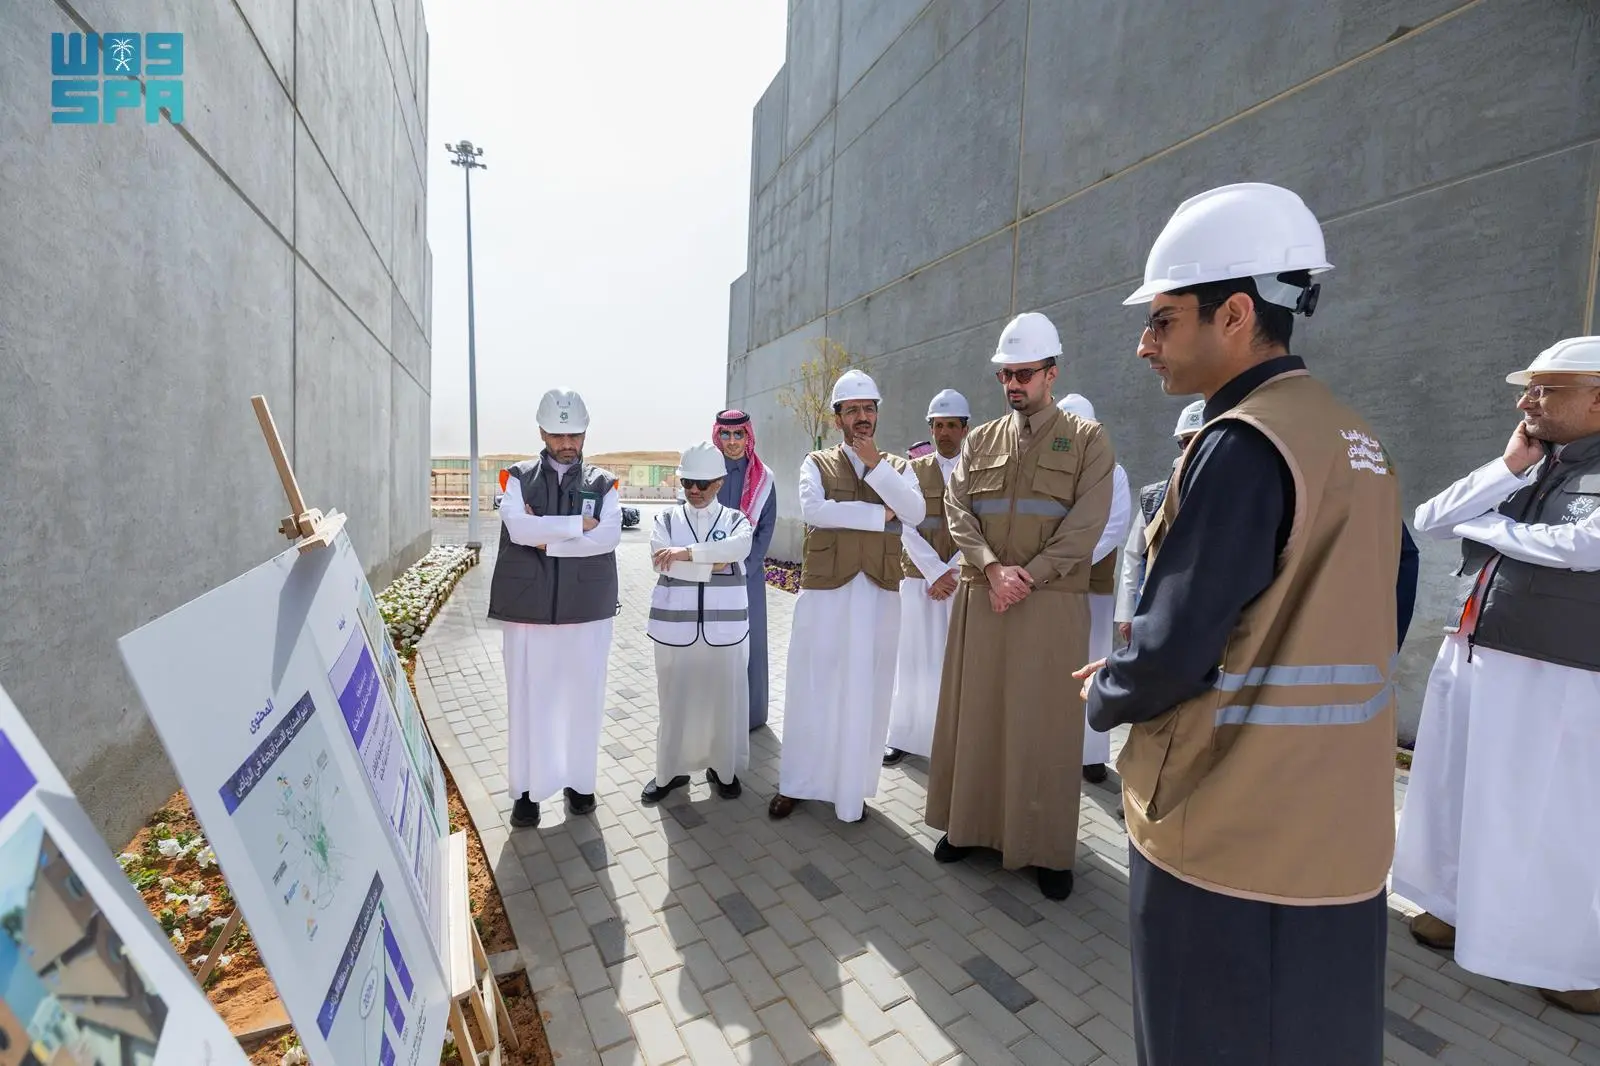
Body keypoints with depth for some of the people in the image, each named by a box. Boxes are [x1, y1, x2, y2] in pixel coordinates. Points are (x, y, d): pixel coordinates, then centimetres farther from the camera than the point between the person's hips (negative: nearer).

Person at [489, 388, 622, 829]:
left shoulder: (603, 483, 5)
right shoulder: (518, 477, 5)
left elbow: (610, 536, -12)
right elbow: (518, 528, -13)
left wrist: (546, 538, -12)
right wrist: (579, 525, -12)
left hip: (587, 609, 1)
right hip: (527, 609, 0)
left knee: (583, 698, 9)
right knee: (528, 700, 7)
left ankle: (579, 781, 27)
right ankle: (526, 789, 23)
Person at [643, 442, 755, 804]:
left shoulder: (735, 519, 4)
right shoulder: (667, 518, 5)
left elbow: (738, 548, -19)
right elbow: (661, 561, -13)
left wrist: (686, 553, -24)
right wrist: (713, 564, -14)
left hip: (724, 627, 0)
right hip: (675, 627, 0)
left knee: (724, 699, 9)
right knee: (675, 700, 9)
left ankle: (723, 768, 28)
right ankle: (671, 771, 26)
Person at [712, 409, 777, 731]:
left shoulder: (763, 479, 3)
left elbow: (766, 529, 0)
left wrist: (741, 568, -9)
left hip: (749, 573, 0)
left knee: (748, 640, 3)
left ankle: (749, 713, 16)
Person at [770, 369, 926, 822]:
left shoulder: (897, 467, 11)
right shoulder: (817, 463, 6)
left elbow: (916, 513, -8)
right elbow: (813, 510, -14)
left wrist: (876, 464, -12)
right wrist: (879, 515, -12)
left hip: (879, 595, 2)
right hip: (823, 591, -1)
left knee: (865, 694, 8)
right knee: (812, 689, 7)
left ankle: (853, 789, 25)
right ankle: (796, 783, 24)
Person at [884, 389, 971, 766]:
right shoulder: (914, 470, 6)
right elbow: (907, 526, -2)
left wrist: (954, 572, -12)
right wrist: (936, 573, -12)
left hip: (964, 581, -1)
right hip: (918, 579, 1)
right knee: (912, 658, 5)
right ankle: (904, 736, 16)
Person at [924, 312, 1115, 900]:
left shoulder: (1087, 439, 3)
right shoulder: (980, 440, 11)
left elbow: (1085, 525, -7)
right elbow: (957, 511, 2)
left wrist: (1027, 575, -15)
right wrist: (992, 568, -13)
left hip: (1052, 603, -3)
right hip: (980, 599, 3)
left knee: (1045, 723, 5)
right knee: (975, 712, 10)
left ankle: (1046, 847, 20)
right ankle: (971, 822, 26)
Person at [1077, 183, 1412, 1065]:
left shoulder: (1243, 444, -21)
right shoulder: (1354, 440, 8)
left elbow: (1170, 651, -23)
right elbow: (1309, 626, 13)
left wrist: (1103, 696, -2)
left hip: (1232, 837, -8)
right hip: (1337, 828, 9)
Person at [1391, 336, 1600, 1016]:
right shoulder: (1520, 470, 10)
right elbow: (1427, 521, 3)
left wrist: (1478, 522, -7)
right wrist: (1510, 466, -5)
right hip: (1469, 659, 6)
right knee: (1458, 793, 16)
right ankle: (1462, 908, 34)